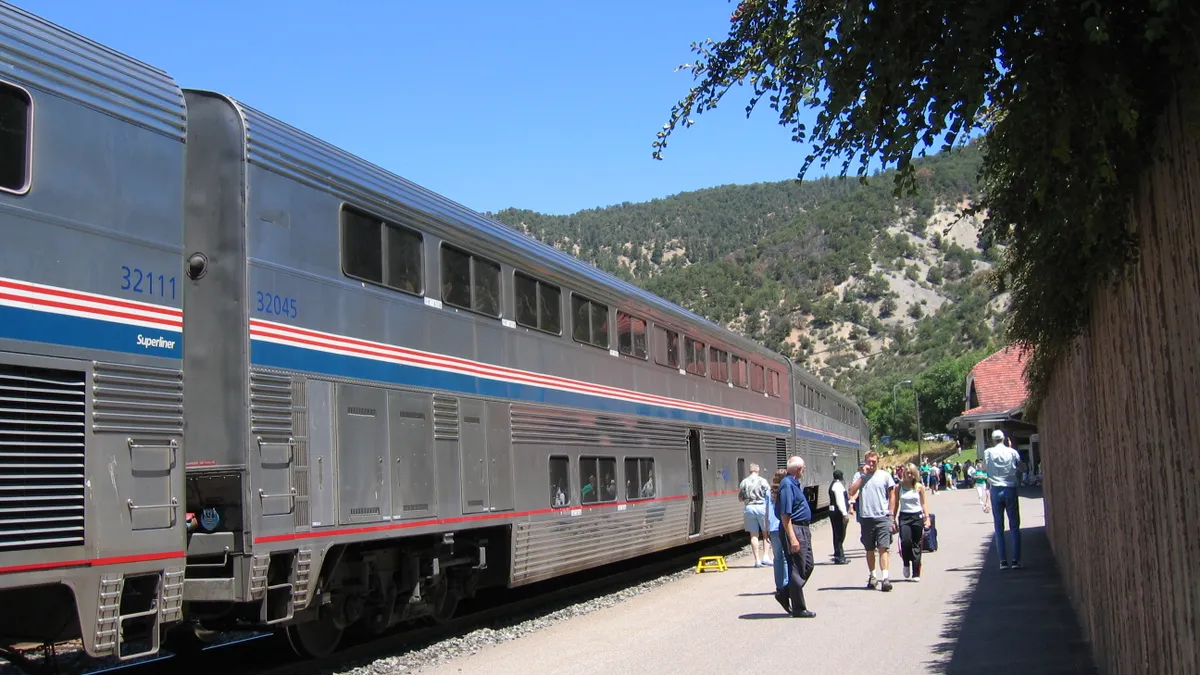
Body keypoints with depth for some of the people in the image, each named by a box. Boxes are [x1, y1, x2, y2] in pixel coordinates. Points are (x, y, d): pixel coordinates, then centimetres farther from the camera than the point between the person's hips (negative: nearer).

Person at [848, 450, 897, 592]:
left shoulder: (885, 476, 5)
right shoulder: (861, 477, 7)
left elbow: (892, 496, 8)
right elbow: (852, 492, -8)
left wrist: (891, 516, 2)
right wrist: (863, 475, -8)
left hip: (883, 518, -2)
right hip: (866, 518, 2)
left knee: (883, 548, -10)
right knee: (870, 549, 11)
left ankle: (885, 578, -15)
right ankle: (872, 576, 24)